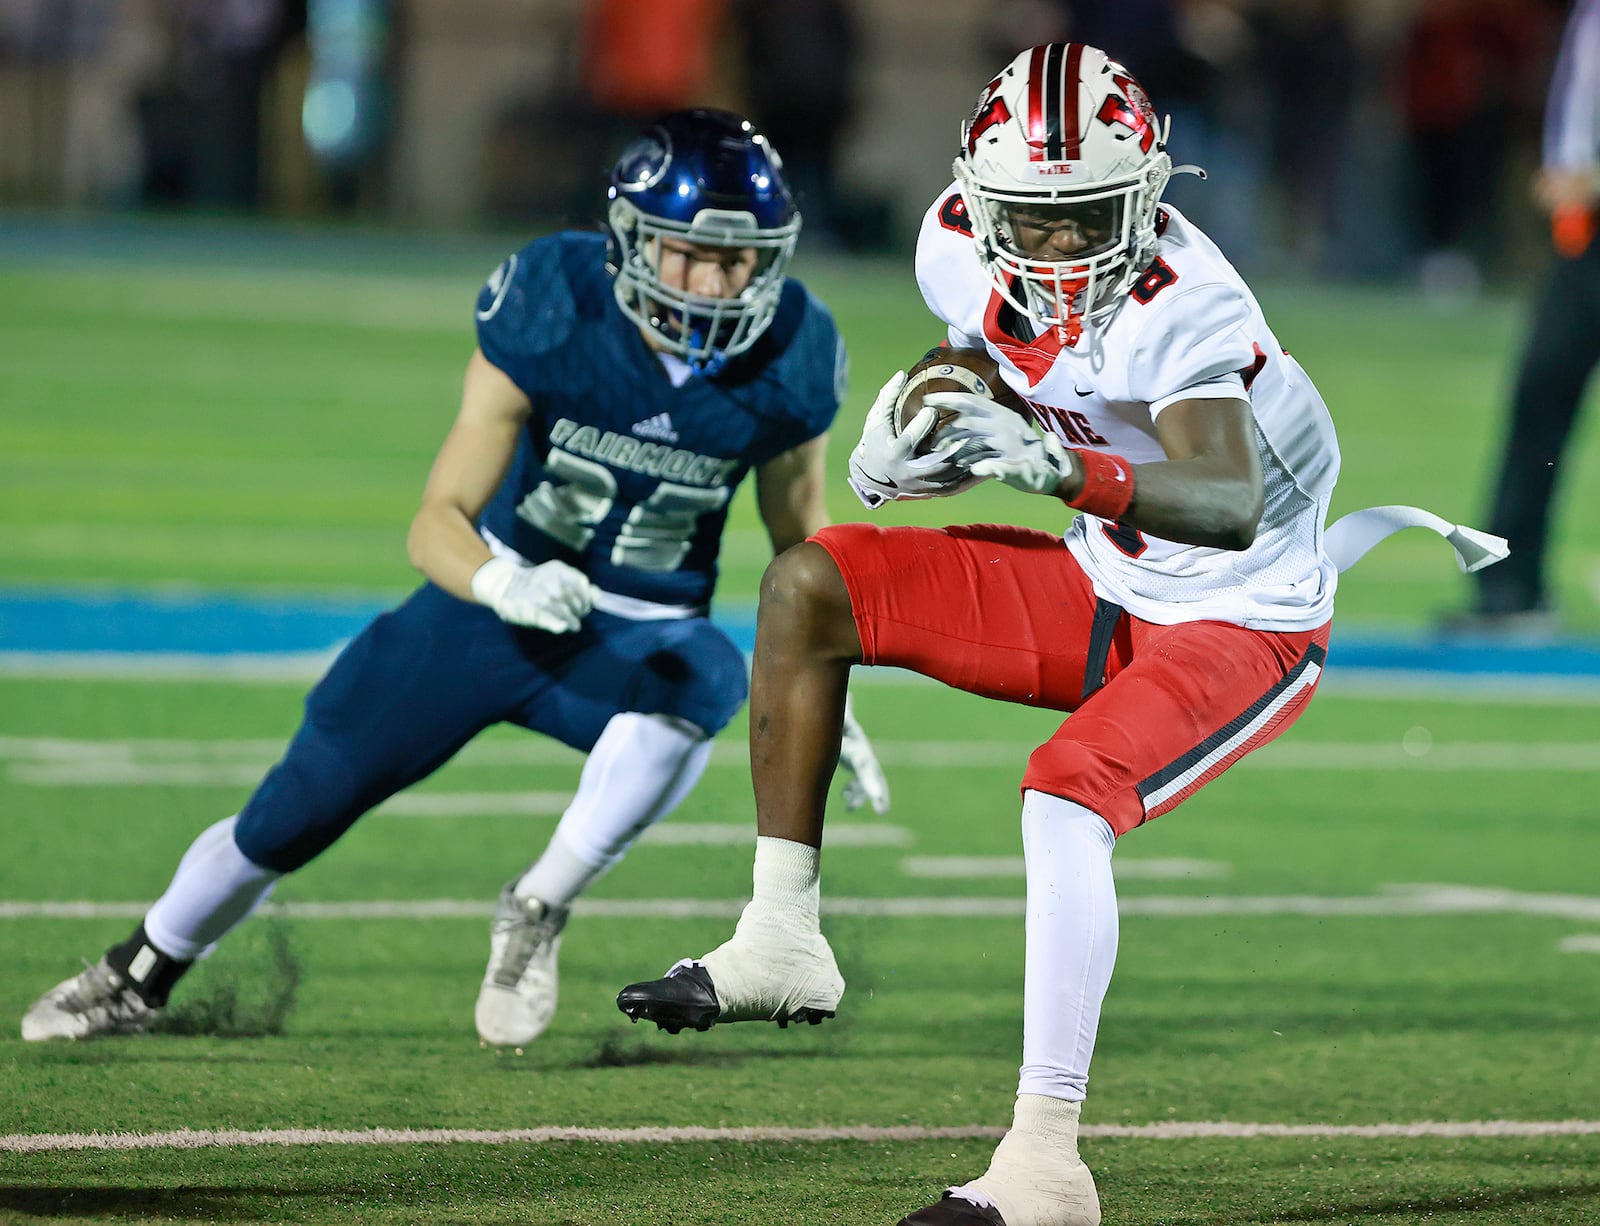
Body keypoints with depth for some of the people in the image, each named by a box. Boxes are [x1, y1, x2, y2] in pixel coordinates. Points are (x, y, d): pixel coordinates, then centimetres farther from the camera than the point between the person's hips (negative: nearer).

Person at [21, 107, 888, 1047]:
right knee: (289, 817, 3)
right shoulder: (552, 312, -24)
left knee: (698, 688, -37)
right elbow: (439, 523, -25)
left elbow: (801, 541, 4)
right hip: (496, 598, 0)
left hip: (639, 637, 0)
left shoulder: (791, 360, -16)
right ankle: (142, 975, 34)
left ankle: (536, 915, -16)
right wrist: (502, 583, -46)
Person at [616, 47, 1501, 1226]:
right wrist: (914, 421, -5)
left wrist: (1065, 466, -61)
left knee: (1066, 793, -32)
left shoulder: (1183, 310, -30)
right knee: (807, 588, -4)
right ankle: (782, 941, -1)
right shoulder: (961, 247, -8)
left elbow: (1232, 509, -46)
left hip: (1241, 621, -8)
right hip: (1104, 588, 8)